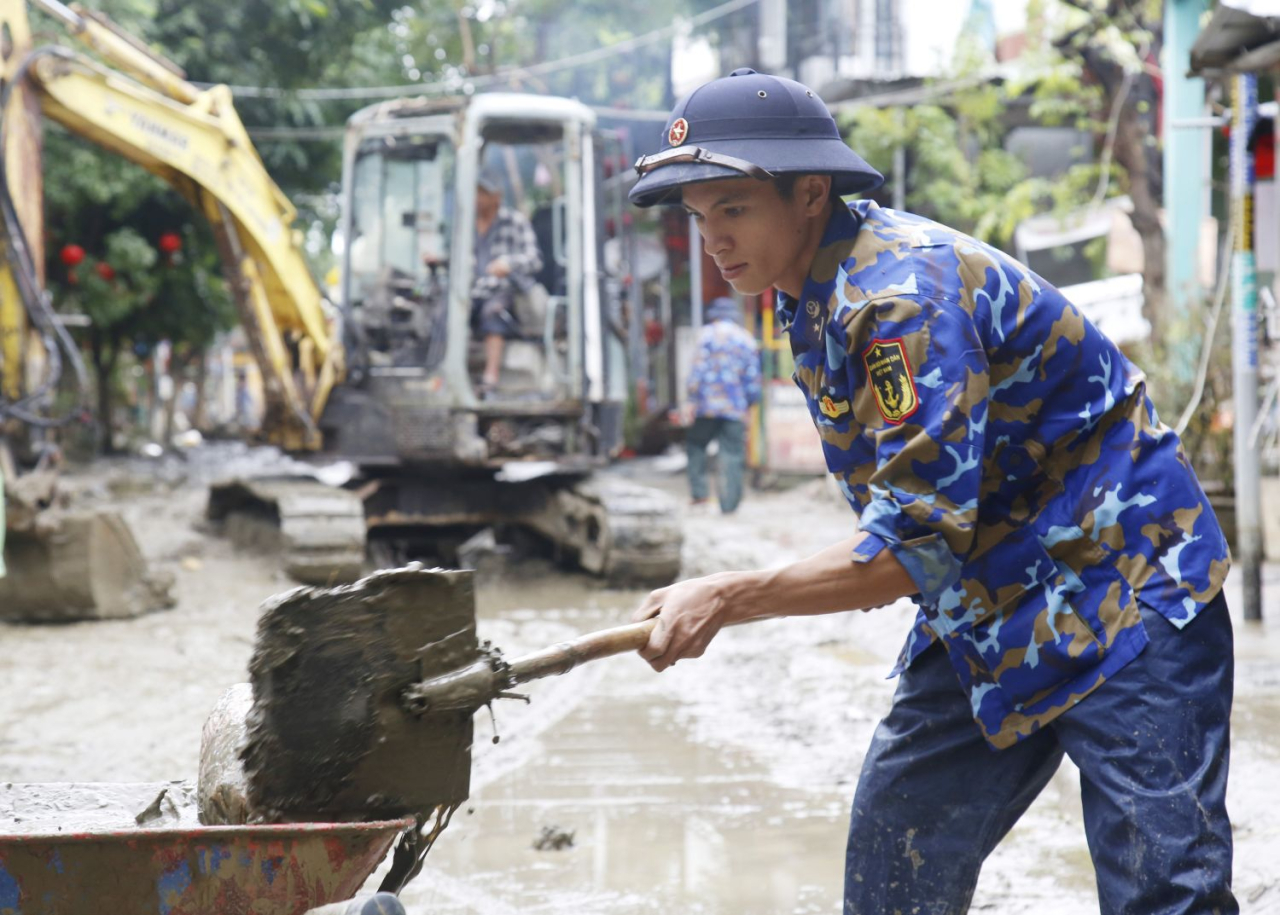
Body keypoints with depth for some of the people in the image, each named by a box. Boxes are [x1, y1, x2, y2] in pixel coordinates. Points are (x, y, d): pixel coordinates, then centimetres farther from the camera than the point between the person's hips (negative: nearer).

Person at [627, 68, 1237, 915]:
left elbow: (916, 546, -30)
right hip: (985, 616, 10)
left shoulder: (905, 292, -25)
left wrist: (728, 599, -31)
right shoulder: (815, 297, 4)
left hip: (1120, 595, -10)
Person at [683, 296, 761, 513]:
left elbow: (699, 367, -7)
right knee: (732, 454, 2)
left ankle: (699, 494, 2)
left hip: (708, 405, -2)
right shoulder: (747, 339, 11)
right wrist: (748, 403, 21)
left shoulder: (707, 334, 0)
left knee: (695, 445, 12)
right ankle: (729, 504, -1)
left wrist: (692, 399, -4)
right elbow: (752, 377, 11)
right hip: (736, 408, 3)